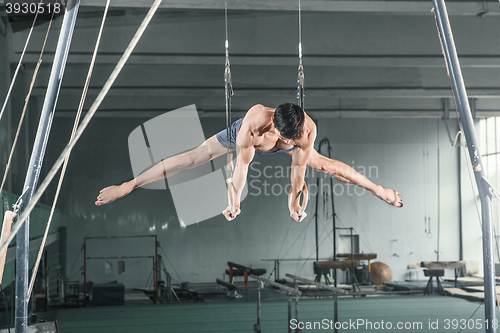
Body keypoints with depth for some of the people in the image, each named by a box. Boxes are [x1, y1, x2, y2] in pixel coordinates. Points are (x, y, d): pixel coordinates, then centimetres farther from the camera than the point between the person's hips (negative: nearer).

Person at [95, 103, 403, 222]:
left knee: (327, 165, 8)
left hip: (281, 147, 2)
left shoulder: (308, 130, -40)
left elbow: (299, 167, -24)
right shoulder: (253, 122, -48)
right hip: (241, 136, -2)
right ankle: (127, 187, 4)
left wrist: (294, 201, -10)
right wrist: (235, 202, -24)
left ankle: (376, 188, 33)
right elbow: (242, 165, -36)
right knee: (190, 159, -4)